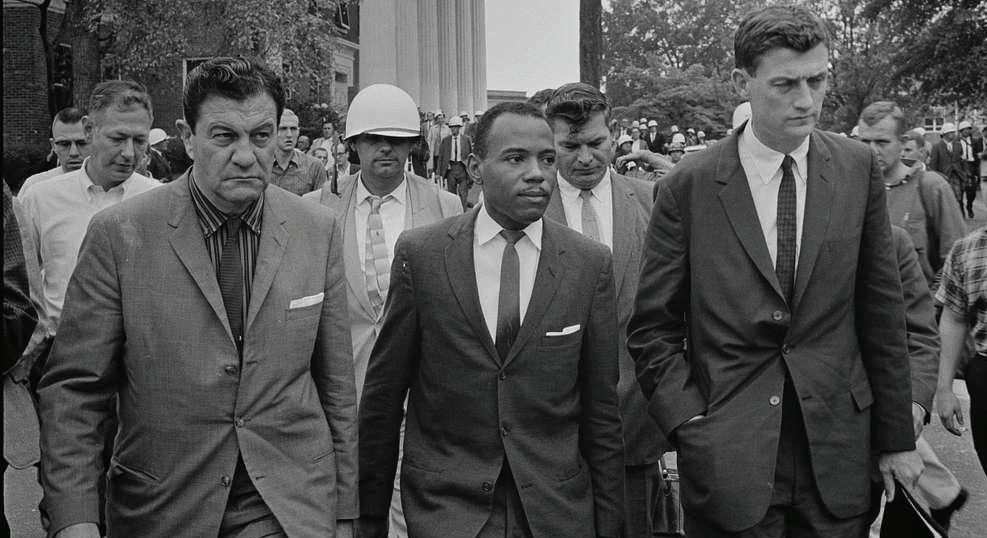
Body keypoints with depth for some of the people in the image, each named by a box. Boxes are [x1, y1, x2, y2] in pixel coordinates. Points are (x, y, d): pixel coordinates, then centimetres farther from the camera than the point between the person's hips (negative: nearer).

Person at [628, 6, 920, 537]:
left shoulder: (857, 169, 0)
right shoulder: (688, 186, -7)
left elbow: (881, 312, 4)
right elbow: (652, 329, -2)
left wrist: (896, 438, 6)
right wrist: (691, 425, -12)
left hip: (837, 453, 2)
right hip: (727, 462, -2)